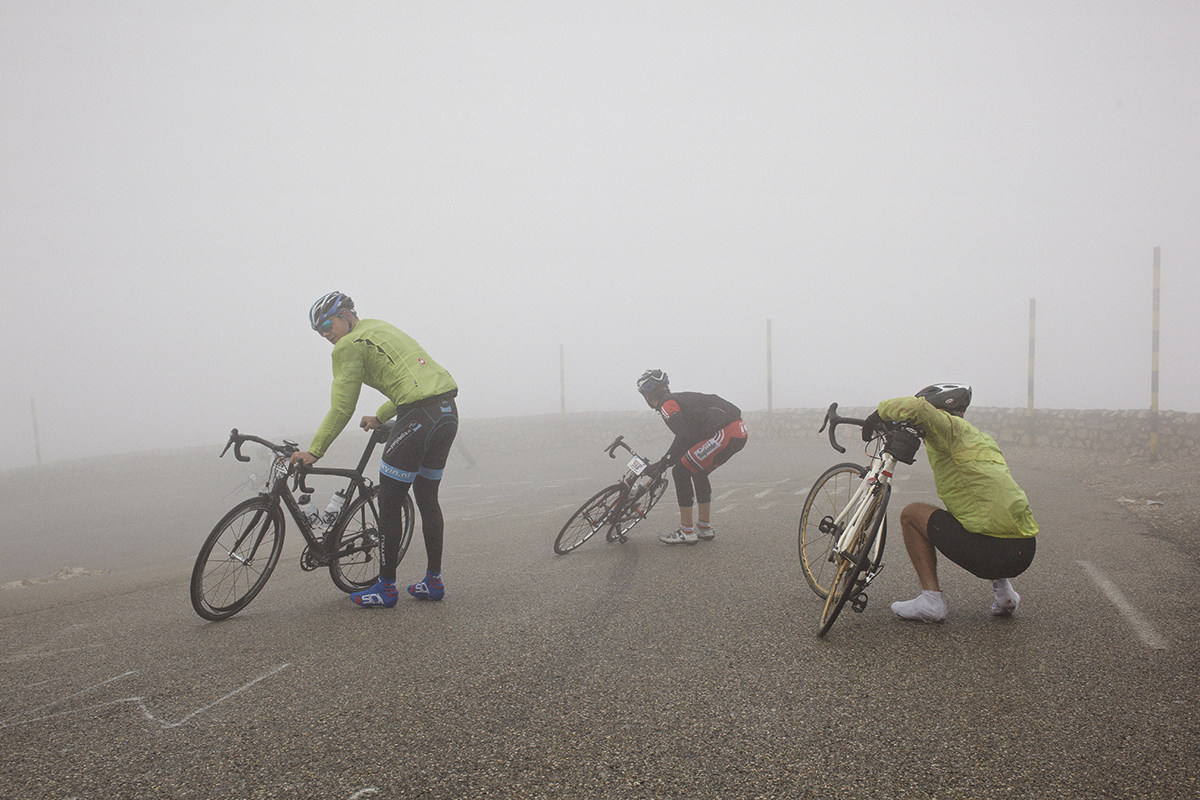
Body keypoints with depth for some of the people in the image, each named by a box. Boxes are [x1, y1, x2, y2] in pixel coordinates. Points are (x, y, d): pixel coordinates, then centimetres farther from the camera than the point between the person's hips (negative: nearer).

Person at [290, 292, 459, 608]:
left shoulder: (349, 345, 1)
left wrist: (314, 451, 7)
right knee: (427, 498, 18)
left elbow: (341, 408, -1)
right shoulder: (382, 328, 26)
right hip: (448, 413, 9)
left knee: (389, 503, 3)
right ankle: (434, 581, 24)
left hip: (418, 417, -9)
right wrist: (379, 418, 41)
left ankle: (386, 587, 12)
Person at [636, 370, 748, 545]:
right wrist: (663, 463, 32)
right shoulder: (678, 399, 27)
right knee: (699, 473, 26)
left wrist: (662, 464, -12)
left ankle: (687, 532, 2)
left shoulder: (667, 404, -3)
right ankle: (704, 528, 30)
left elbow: (684, 437, -18)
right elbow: (690, 437, 31)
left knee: (681, 472, -2)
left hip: (724, 433, -10)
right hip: (738, 432, 10)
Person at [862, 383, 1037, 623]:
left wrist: (878, 412, -6)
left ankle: (931, 599, 3)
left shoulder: (952, 427, -2)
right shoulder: (980, 437, 23)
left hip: (990, 552, -8)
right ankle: (1002, 588, 20)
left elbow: (917, 407, -24)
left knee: (912, 514, 9)